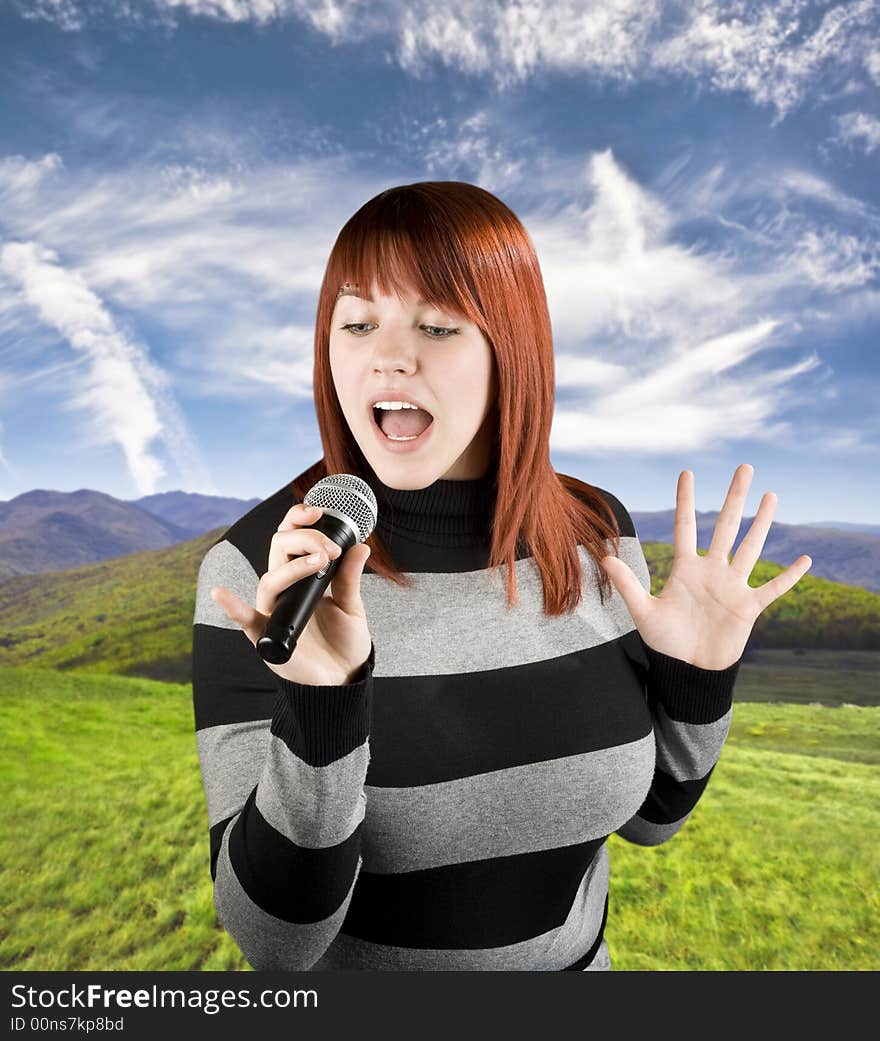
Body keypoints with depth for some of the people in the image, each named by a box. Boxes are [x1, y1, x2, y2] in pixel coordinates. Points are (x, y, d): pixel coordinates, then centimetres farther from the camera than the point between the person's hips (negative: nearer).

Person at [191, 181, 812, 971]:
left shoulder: (597, 535, -14)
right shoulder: (259, 567, -24)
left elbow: (645, 813, -2)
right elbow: (273, 937, -23)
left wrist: (696, 677, -19)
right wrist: (319, 702, -39)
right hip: (350, 967, -2)